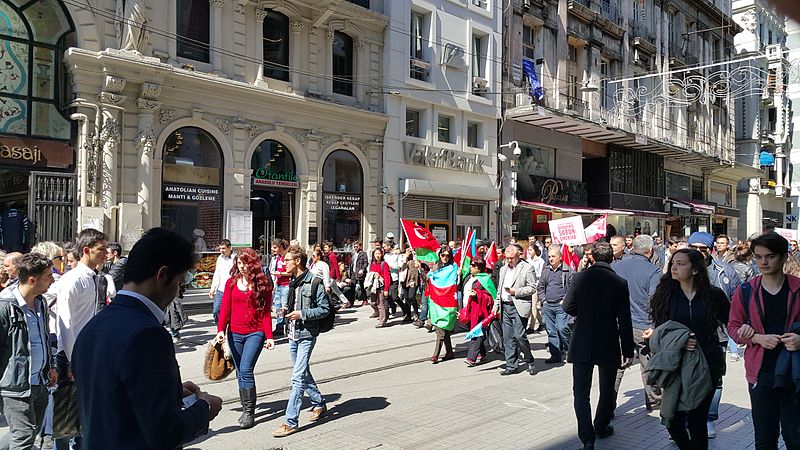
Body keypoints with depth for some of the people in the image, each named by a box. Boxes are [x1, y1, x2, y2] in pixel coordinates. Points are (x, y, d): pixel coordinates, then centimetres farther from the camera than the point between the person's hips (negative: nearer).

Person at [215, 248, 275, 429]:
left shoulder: (263, 283, -2)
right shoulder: (231, 282, 6)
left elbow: (266, 312, -2)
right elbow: (225, 307, 3)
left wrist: (269, 336, -5)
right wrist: (220, 329, -10)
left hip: (255, 333, -4)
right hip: (234, 333, 4)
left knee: (246, 369, -13)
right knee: (240, 372, 11)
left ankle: (249, 412, -3)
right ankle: (246, 409, 23)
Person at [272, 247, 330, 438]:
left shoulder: (313, 282, -14)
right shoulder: (293, 282, 12)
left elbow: (325, 308, -14)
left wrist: (302, 314, -19)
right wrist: (287, 310, 5)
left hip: (306, 335, -9)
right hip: (293, 334, 9)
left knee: (298, 378, -8)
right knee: (303, 374, 18)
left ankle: (291, 421, -4)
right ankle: (319, 404, 36)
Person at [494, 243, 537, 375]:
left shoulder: (527, 268, -2)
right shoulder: (503, 269, 19)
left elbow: (532, 288, -7)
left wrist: (516, 291, -16)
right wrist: (496, 305, 14)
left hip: (519, 307, -6)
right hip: (505, 307, 7)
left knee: (519, 336, -12)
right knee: (507, 338, 7)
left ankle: (530, 361, 10)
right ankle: (511, 366, 15)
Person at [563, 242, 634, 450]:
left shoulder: (580, 278, -8)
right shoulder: (620, 283, -9)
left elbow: (568, 306, -4)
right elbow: (624, 320, -8)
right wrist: (628, 351, -1)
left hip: (582, 344, 0)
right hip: (609, 345, 1)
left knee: (581, 391, 3)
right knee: (607, 389, 20)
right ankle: (601, 427, 35)